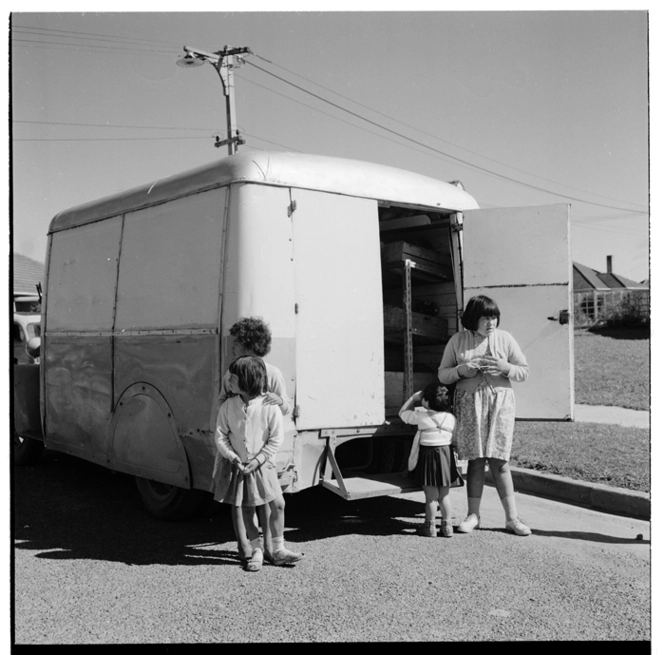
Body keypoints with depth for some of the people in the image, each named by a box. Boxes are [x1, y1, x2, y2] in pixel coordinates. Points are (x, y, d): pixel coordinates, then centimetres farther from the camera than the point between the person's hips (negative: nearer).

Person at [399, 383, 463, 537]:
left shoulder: (421, 415, -6)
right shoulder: (451, 418, 3)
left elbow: (402, 413, 9)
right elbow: (455, 439, 9)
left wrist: (414, 398, 14)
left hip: (428, 455, -4)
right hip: (446, 455, 4)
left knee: (431, 496, 3)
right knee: (444, 495, 11)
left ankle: (429, 526, 10)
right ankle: (447, 526, 14)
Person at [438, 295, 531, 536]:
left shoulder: (504, 338, 4)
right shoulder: (457, 341, 5)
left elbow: (524, 371, 7)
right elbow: (442, 374, 8)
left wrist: (504, 367, -13)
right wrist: (461, 370, -12)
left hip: (499, 401, 0)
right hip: (469, 403, 1)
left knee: (499, 460, -3)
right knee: (475, 459, 1)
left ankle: (512, 517, 6)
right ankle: (473, 515, 11)